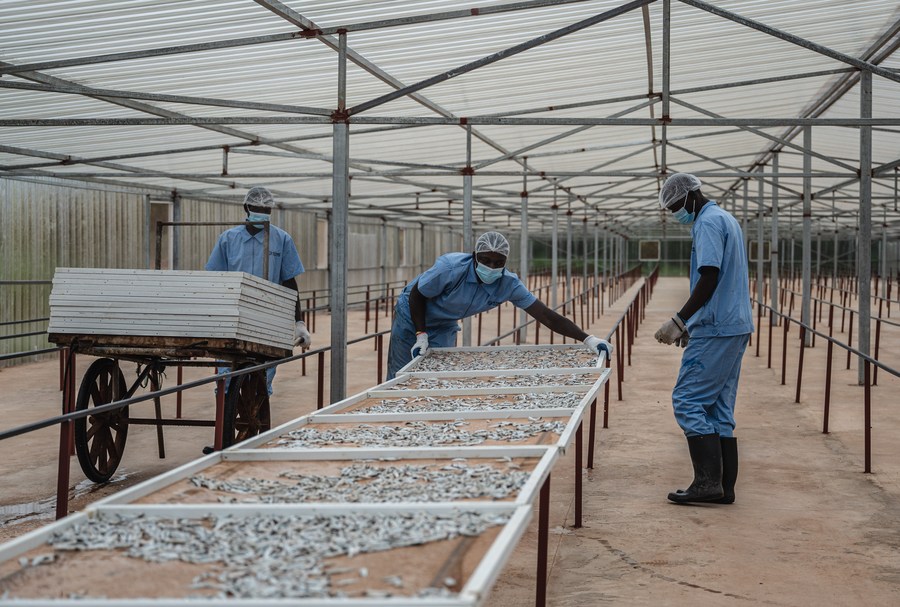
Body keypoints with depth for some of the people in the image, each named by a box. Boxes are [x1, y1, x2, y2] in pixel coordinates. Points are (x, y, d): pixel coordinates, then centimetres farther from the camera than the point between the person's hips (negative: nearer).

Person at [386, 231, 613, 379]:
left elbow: (547, 316, -27)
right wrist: (421, 335, -26)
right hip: (411, 316, -4)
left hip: (444, 327, 4)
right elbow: (417, 295, -20)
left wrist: (587, 339, -35)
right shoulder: (451, 268, -36)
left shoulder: (509, 285, -24)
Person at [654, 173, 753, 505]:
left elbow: (710, 278, -21)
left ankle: (708, 481, -8)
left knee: (688, 400, -7)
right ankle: (724, 486, 12)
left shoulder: (708, 222, -11)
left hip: (716, 330, -10)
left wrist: (679, 320, -18)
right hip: (735, 327, 10)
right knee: (720, 408, 10)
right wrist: (690, 324, 21)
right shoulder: (726, 219, 20)